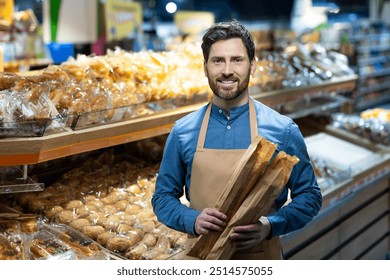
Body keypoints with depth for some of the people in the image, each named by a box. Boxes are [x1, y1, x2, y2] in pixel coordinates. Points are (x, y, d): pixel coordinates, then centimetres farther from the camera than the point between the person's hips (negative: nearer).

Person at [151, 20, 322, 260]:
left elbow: (309, 196, -2)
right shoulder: (183, 132, -4)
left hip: (260, 257, -1)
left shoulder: (283, 130, -8)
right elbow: (163, 197, 3)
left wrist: (270, 226, -19)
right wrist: (193, 220, -17)